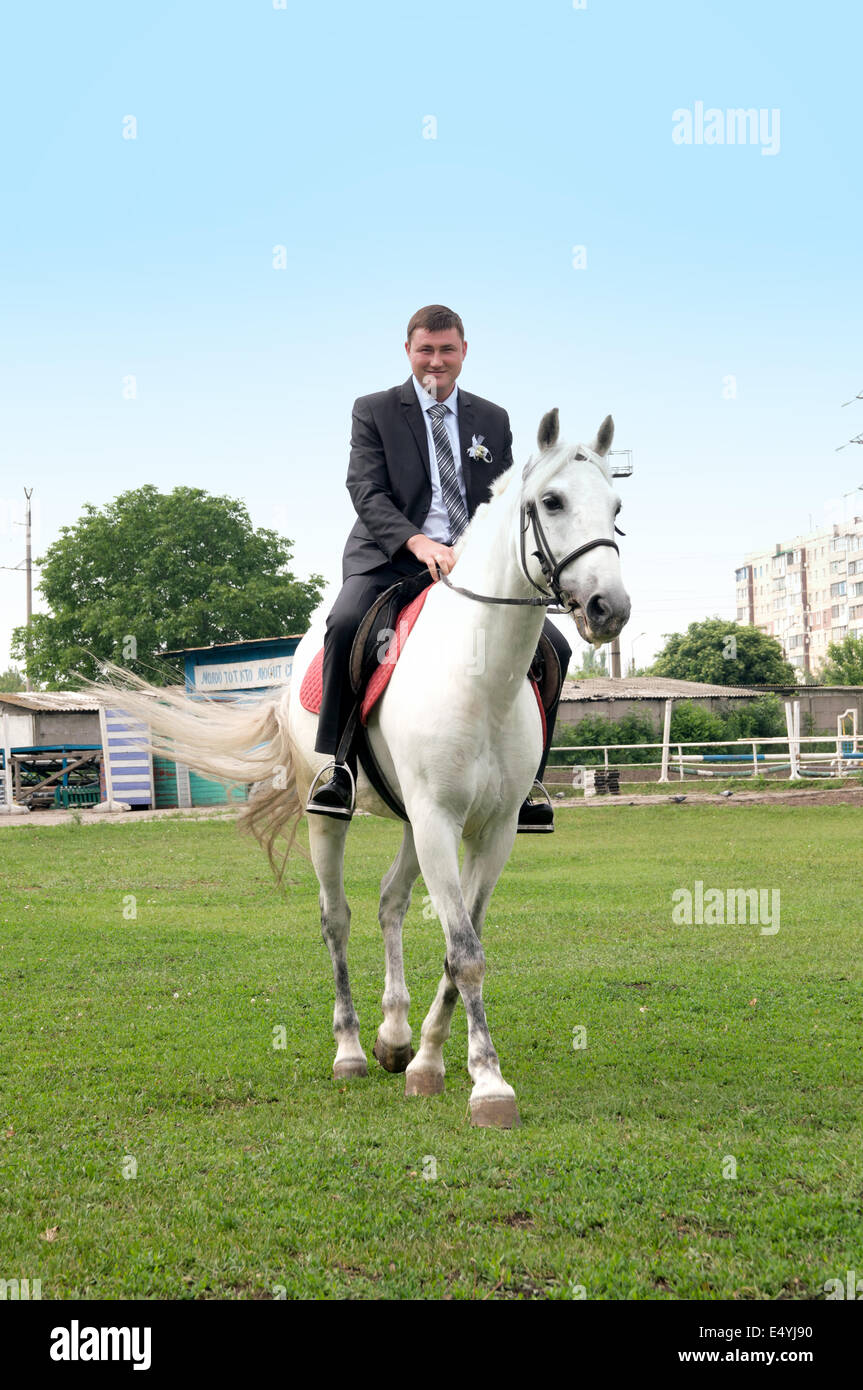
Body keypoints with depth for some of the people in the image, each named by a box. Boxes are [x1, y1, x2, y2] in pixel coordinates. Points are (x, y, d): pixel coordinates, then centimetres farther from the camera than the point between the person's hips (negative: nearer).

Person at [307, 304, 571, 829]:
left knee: (553, 647, -13)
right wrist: (419, 542, -25)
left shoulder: (493, 420, 17)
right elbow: (367, 492, -7)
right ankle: (343, 771, -24)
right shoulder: (374, 411, 6)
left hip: (471, 566, 3)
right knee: (346, 624, -35)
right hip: (391, 559, -3)